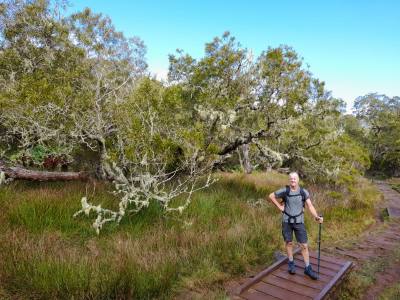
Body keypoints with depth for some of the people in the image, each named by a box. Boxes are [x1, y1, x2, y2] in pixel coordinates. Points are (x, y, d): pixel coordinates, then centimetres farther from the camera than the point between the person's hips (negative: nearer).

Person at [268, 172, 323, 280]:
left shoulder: (304, 192, -8)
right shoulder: (284, 191, -10)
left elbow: (310, 206, -15)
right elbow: (271, 196, 2)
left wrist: (317, 217, -31)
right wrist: (279, 206, -3)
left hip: (299, 221, 0)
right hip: (287, 221, 0)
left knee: (304, 245, 2)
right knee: (289, 243, 12)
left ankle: (308, 268, 15)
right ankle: (291, 264, 30)